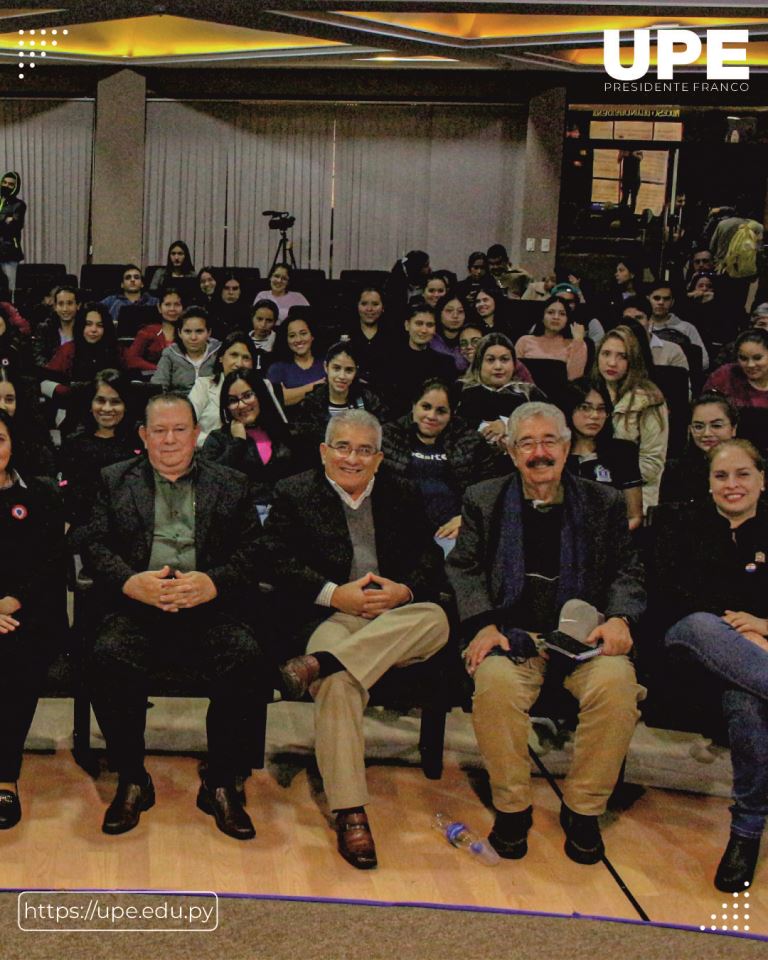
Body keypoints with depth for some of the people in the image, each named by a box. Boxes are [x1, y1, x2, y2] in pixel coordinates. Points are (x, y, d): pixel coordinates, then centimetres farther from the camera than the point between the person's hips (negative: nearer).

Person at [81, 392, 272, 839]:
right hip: (136, 606, 0)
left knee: (247, 658, -30)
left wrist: (213, 583, -13)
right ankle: (132, 781, -8)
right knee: (108, 656, -31)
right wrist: (131, 583, -13)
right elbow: (94, 546, 8)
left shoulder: (232, 485, 18)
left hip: (210, 608, 0)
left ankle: (220, 785, -10)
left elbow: (253, 552, 7)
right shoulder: (114, 481, 19)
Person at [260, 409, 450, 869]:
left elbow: (430, 559, 13)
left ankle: (317, 664, -39)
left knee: (436, 619, -32)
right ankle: (350, 815, -31)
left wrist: (405, 590, -10)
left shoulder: (402, 496, 20)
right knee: (339, 684, -34)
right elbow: (278, 559, 0)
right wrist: (335, 594, -12)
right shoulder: (294, 493, 13)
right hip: (328, 617, -3)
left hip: (396, 618, 3)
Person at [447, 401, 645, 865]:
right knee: (495, 683, -34)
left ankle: (584, 808, -9)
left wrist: (619, 619, -8)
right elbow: (463, 568, 6)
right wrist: (483, 625, -11)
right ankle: (512, 805, -11)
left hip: (583, 634, 1)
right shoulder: (483, 500, 13)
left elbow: (627, 572, 13)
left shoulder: (604, 502, 14)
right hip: (513, 632, -1)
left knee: (617, 684, -31)